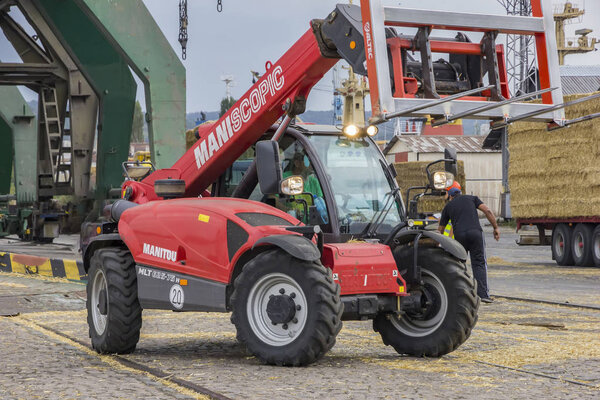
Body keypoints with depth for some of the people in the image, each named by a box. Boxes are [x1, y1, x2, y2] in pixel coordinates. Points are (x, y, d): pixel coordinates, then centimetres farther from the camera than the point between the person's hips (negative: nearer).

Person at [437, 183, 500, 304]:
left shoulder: (448, 206, 21)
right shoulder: (471, 198, 20)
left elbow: (440, 229, 26)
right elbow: (487, 211, 5)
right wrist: (495, 227, 8)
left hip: (459, 235, 0)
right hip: (475, 232, 0)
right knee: (479, 263, 3)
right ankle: (483, 294, -7)